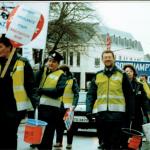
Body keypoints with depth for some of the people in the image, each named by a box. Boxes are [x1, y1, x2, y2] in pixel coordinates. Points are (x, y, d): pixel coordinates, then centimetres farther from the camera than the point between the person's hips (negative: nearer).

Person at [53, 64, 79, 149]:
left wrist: (73, 105, -18)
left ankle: (69, 143, 6)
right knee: (59, 125, 7)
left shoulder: (72, 80, -2)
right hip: (59, 106, 4)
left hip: (68, 106, -4)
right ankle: (59, 142, 17)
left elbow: (76, 94, -6)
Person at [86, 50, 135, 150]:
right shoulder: (97, 76, 13)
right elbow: (91, 95, 9)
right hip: (101, 113, 3)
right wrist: (89, 110, -5)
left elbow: (129, 96, 4)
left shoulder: (122, 75, 6)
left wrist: (131, 114, -2)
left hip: (117, 113, -3)